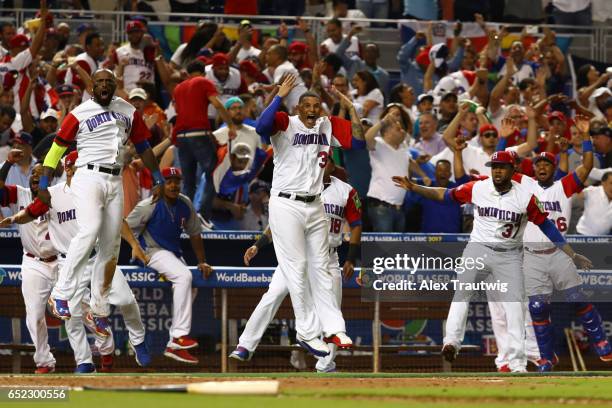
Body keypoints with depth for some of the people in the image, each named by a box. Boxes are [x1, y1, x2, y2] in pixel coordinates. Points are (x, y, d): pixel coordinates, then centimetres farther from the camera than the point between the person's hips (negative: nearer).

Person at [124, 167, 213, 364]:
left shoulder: (185, 204, 4)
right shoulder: (150, 206, -13)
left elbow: (194, 234, 13)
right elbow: (125, 226, -9)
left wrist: (202, 262, 9)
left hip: (174, 254, 8)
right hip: (153, 252, -8)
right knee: (184, 276, -29)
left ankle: (174, 346, 5)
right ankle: (180, 335, -34)